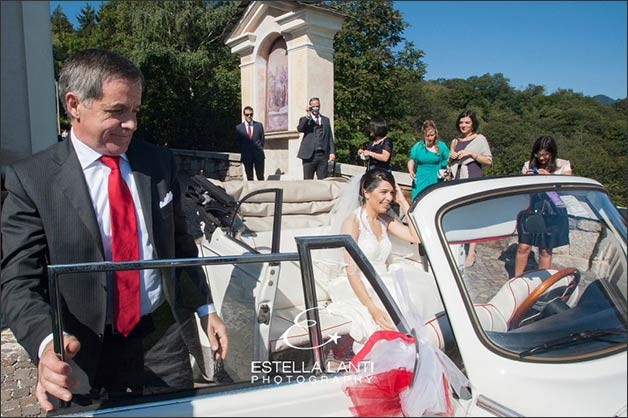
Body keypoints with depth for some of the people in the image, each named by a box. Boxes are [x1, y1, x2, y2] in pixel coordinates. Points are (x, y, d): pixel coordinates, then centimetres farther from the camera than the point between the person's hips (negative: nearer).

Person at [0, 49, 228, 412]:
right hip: (84, 352, -2)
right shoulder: (31, 180, -10)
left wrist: (206, 308, 7)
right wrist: (48, 343, -29)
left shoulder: (159, 162, -1)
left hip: (163, 336, 3)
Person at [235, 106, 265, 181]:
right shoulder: (239, 128, 6)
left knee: (260, 177, 1)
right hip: (246, 156, 0)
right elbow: (238, 143, 8)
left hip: (258, 155, 0)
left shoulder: (259, 125, 9)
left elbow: (262, 139, 12)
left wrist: (260, 150, 6)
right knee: (249, 178, 3)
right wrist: (242, 153, 3)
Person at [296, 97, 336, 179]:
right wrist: (308, 116, -17)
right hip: (309, 155, -2)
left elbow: (330, 137, 14)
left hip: (323, 155, 2)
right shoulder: (304, 119, 10)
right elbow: (300, 129, -11)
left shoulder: (326, 120, 18)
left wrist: (332, 152, 4)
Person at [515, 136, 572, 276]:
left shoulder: (563, 165, 5)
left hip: (553, 213, -1)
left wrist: (549, 177, -15)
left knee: (545, 251, 6)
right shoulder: (529, 165, 8)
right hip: (531, 210, 1)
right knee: (523, 247, -4)